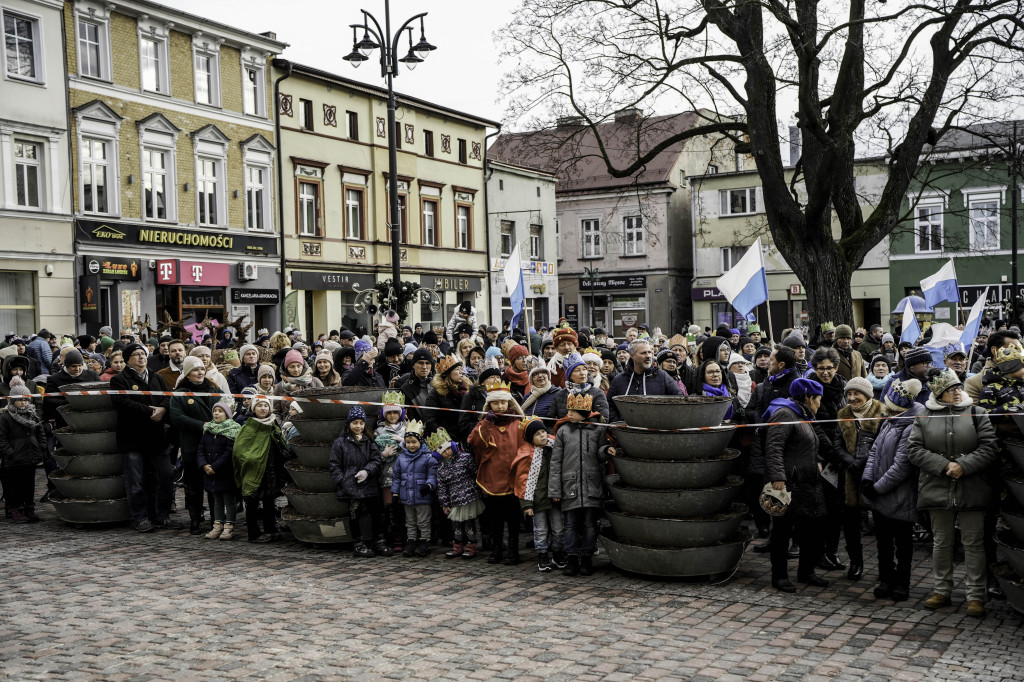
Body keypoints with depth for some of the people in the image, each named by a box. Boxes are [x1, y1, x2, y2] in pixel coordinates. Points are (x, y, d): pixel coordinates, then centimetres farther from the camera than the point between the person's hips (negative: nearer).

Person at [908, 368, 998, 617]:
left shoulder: (976, 413, 2)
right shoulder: (924, 417, 4)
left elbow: (989, 448, -5)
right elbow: (914, 449, -2)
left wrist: (963, 465, -16)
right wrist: (944, 466, -13)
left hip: (972, 491, -1)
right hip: (938, 490, 1)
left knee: (974, 543, 3)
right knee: (941, 542, 11)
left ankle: (975, 596, 11)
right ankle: (942, 591, 24)